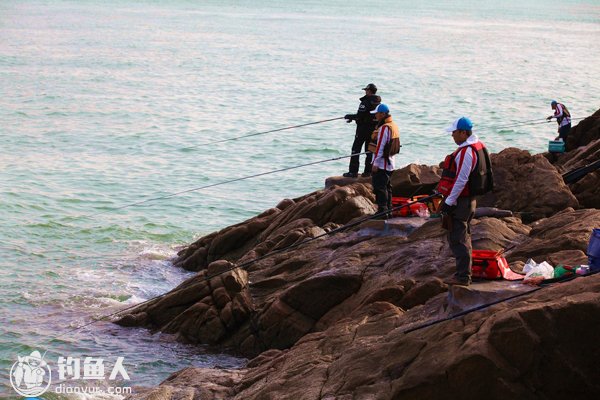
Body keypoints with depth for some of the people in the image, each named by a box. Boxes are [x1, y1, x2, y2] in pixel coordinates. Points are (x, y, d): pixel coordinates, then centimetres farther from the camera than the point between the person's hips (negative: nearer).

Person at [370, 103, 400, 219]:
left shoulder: (384, 128, -17)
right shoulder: (394, 126, 14)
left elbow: (380, 146, -20)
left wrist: (375, 163, -17)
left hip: (381, 164, -10)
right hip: (390, 164, 10)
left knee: (379, 187, -7)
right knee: (387, 187, 15)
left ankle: (382, 211, -9)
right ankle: (388, 210, 19)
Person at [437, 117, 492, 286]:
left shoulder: (466, 152, -20)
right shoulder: (476, 146, 13)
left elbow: (461, 180, -23)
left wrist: (448, 202, -20)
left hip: (460, 202, -11)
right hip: (468, 199, 11)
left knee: (457, 239, -7)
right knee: (462, 237, 18)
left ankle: (462, 277, -6)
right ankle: (464, 274, 26)